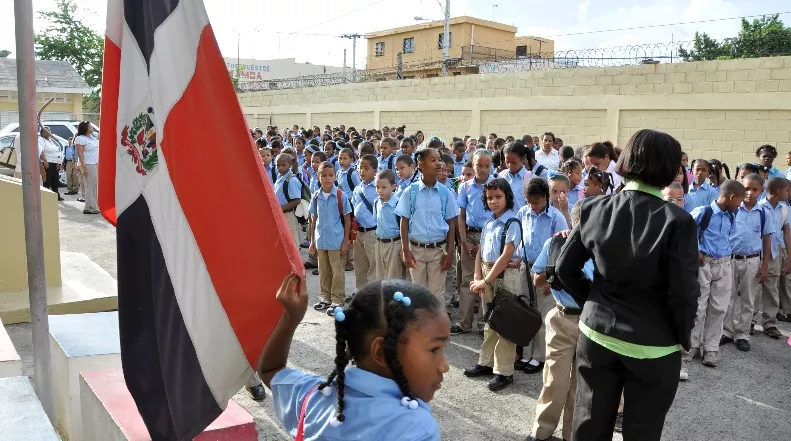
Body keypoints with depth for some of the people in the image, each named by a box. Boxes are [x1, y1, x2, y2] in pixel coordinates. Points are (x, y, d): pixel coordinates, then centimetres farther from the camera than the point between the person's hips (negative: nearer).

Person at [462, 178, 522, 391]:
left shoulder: (512, 223, -13)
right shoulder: (489, 223, 10)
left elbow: (506, 256, -19)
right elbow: (480, 252, 10)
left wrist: (486, 280, -18)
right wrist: (477, 277, -3)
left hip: (505, 276, -7)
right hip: (487, 274, 7)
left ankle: (504, 372, 8)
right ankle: (486, 362, 30)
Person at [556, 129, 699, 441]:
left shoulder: (594, 209, -6)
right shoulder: (677, 221, -18)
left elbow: (565, 269, 1)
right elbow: (683, 293, -15)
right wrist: (683, 338, 2)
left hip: (596, 333, 4)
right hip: (652, 345, -3)